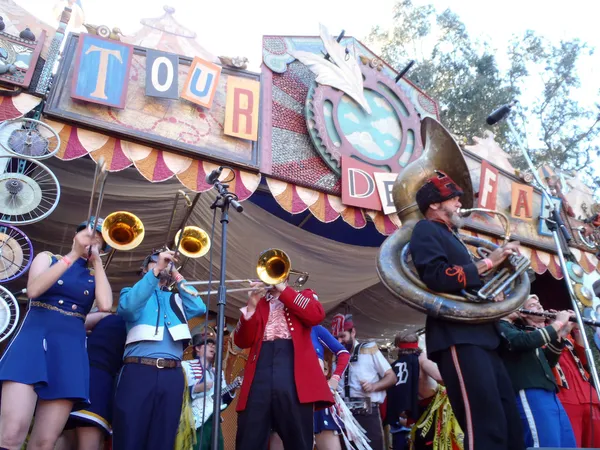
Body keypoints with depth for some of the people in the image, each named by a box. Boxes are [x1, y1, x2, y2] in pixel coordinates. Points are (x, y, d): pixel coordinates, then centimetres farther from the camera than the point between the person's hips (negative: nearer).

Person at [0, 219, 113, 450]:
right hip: (33, 340, -2)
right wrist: (74, 255, -5)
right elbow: (33, 290, -7)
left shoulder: (96, 275, 18)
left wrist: (97, 262, 4)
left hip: (71, 350, 2)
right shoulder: (47, 258, 14)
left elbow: (105, 305, -4)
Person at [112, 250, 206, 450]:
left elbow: (199, 308, 6)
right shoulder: (132, 292, 17)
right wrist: (156, 270, -11)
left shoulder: (175, 300, 25)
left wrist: (177, 276, 10)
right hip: (138, 372, -3)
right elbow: (128, 307, -7)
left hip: (172, 375, 3)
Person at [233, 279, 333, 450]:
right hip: (260, 375, 2)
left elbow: (317, 315, -4)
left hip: (295, 373, -2)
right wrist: (251, 307, -2)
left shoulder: (304, 296, 20)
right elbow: (242, 341, 11)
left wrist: (283, 289, 0)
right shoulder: (258, 303, 24)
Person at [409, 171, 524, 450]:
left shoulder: (450, 237, 28)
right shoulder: (426, 230, 0)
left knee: (511, 425, 10)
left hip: (480, 337, 10)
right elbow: (437, 277, -18)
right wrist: (487, 263, -11)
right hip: (457, 338, -10)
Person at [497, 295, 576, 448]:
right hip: (528, 395, -9)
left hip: (550, 394, 10)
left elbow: (549, 362, 27)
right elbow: (525, 341, -20)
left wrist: (558, 333, 14)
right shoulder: (499, 327, 0)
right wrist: (558, 323, -7)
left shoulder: (519, 330, 26)